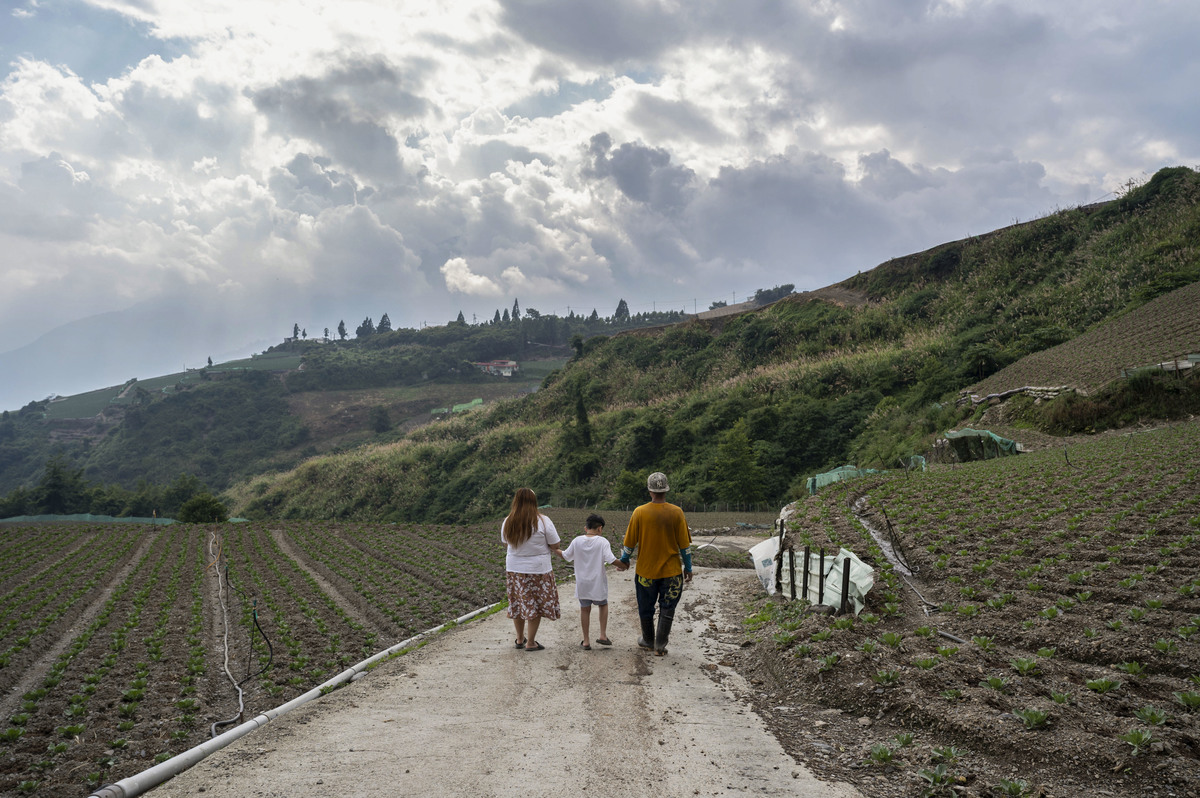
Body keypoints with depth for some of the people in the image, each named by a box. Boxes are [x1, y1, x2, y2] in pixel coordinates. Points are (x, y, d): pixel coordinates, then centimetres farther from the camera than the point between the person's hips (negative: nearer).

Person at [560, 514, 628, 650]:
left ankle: (586, 641, 17)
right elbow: (611, 560, -19)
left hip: (582, 583, 2)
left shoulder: (577, 541, -4)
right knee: (603, 605, 21)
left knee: (585, 609, 12)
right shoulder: (602, 542, -13)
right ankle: (603, 635, 15)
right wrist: (623, 566, -1)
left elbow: (566, 556, 6)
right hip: (598, 582, -2)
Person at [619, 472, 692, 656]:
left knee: (646, 609, 17)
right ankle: (660, 645, 12)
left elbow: (630, 542, -2)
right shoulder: (676, 513, -9)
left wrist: (624, 559, 16)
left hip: (646, 570, 0)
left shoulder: (639, 513, -10)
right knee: (667, 609, 12)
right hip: (672, 571, 0)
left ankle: (648, 640, 33)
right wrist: (688, 567, 8)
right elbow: (684, 545, -4)